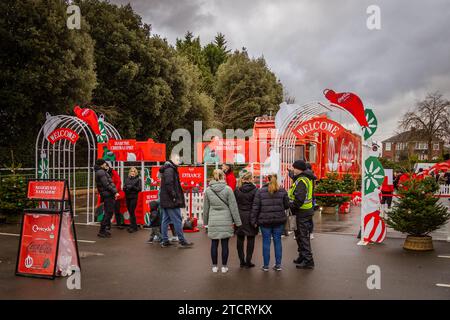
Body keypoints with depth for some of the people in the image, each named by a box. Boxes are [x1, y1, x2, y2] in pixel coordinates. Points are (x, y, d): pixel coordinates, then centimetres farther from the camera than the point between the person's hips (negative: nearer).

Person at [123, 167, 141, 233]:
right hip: (127, 197, 4)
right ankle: (134, 226, 15)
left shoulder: (138, 179, 1)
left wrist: (132, 187, -17)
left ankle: (133, 227, -2)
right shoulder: (127, 179, 13)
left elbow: (139, 188, -5)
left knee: (132, 212, -8)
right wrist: (126, 188, -8)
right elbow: (124, 187, 14)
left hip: (134, 197, -4)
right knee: (130, 212, 5)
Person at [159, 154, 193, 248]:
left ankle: (165, 241, 15)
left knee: (165, 220, 11)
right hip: (171, 201, -10)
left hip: (164, 200, 10)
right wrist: (174, 196, -19)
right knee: (177, 220, -5)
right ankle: (182, 241, 0)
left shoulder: (167, 169, 18)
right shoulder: (170, 170, -14)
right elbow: (169, 184, -23)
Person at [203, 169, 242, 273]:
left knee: (214, 244, 9)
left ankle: (214, 266, 17)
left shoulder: (208, 190, 1)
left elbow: (206, 207, 9)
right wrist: (237, 222, 1)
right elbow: (233, 207, -5)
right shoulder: (228, 189, -7)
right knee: (225, 244, 6)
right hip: (226, 221, -2)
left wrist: (205, 221, 20)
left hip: (213, 221, 2)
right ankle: (224, 266, 14)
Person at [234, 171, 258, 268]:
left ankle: (242, 261, 15)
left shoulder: (237, 190, 0)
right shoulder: (254, 190, -9)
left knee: (240, 239, 10)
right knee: (250, 239, 6)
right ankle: (248, 261, 8)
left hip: (239, 216, 3)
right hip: (250, 216, -3)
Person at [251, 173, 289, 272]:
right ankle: (278, 264, 14)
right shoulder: (282, 191, 0)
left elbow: (255, 207, -5)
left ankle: (266, 265, 11)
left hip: (265, 221, -1)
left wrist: (254, 221, 1)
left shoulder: (260, 191, -4)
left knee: (266, 242, 6)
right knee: (277, 241, 10)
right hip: (279, 220, 1)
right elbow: (287, 205, 3)